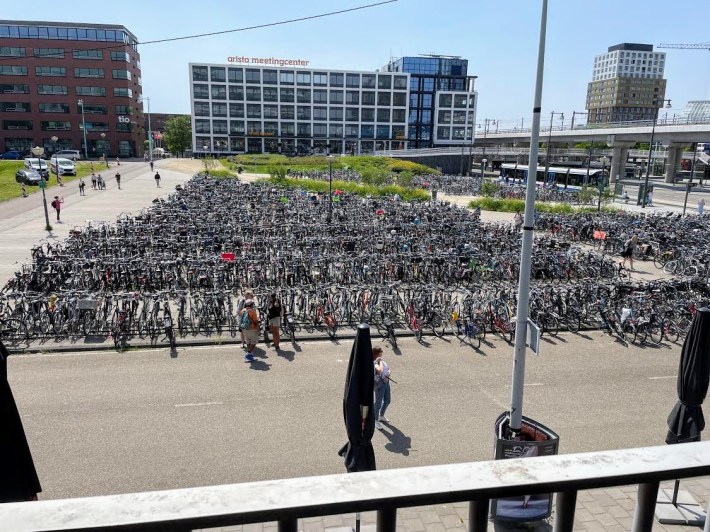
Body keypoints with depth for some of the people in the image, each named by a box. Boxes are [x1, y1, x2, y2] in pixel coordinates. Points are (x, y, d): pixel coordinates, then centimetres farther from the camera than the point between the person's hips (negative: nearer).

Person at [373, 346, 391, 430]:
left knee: (387, 401, 22)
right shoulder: (375, 363, -19)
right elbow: (380, 370, -38)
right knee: (378, 403, 2)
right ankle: (376, 421, 18)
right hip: (379, 384, -9)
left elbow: (388, 369, 11)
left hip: (386, 382, 9)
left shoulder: (382, 361, 8)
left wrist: (388, 374, -9)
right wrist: (380, 361, -24)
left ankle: (381, 416, 42)